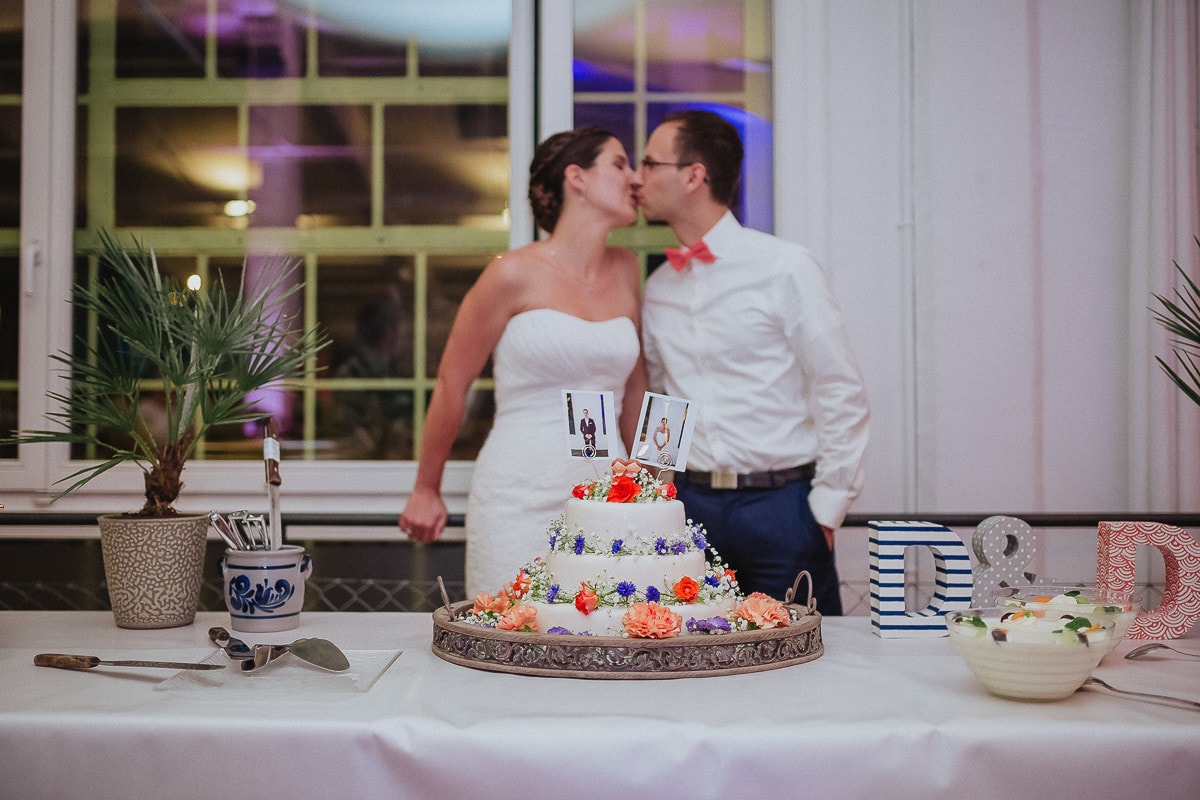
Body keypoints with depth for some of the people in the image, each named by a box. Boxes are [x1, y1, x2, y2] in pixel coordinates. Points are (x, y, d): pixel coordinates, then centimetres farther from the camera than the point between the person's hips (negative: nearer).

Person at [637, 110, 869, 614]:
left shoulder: (784, 268, -6)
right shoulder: (656, 289, 9)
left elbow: (842, 396, -6)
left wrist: (825, 512, -7)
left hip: (780, 504, -4)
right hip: (689, 505, 4)